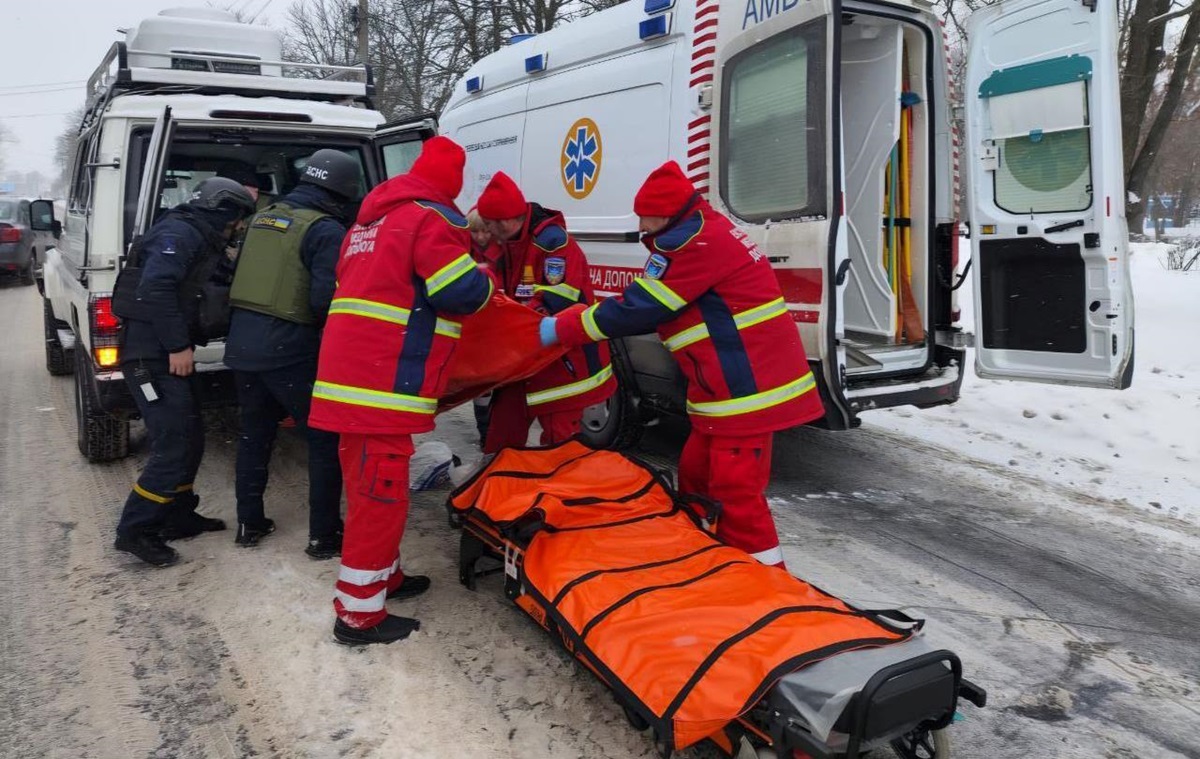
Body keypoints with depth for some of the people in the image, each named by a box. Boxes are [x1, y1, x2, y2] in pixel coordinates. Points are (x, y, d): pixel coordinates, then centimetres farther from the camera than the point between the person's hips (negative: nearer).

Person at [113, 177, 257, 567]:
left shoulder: (199, 240, 19)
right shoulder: (179, 234, -13)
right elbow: (154, 289, -25)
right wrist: (178, 346, -24)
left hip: (169, 355, 11)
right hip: (153, 357, -11)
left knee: (191, 439, 15)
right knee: (174, 447, -11)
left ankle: (178, 517, 27)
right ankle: (135, 530, -2)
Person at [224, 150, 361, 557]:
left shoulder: (263, 217, 12)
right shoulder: (327, 231, -11)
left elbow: (241, 276, 17)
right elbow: (326, 300, -19)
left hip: (242, 341, 8)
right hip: (290, 351, -7)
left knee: (255, 432, 20)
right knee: (326, 438, 4)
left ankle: (249, 523, 29)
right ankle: (324, 535, 8)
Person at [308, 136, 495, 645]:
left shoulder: (369, 222, 22)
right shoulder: (432, 218, -7)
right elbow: (462, 292, -14)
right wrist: (486, 281, 7)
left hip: (350, 371, 10)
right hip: (385, 378, -10)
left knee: (369, 485, 19)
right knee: (379, 492, -4)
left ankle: (383, 576, 34)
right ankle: (358, 613, 2)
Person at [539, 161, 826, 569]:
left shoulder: (695, 243, -18)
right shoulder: (704, 234, 16)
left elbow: (638, 308, -17)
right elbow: (653, 306, 16)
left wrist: (561, 329, -8)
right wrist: (572, 320, 8)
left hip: (745, 386, -11)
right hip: (735, 382, 11)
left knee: (735, 489, -6)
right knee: (696, 472, 20)